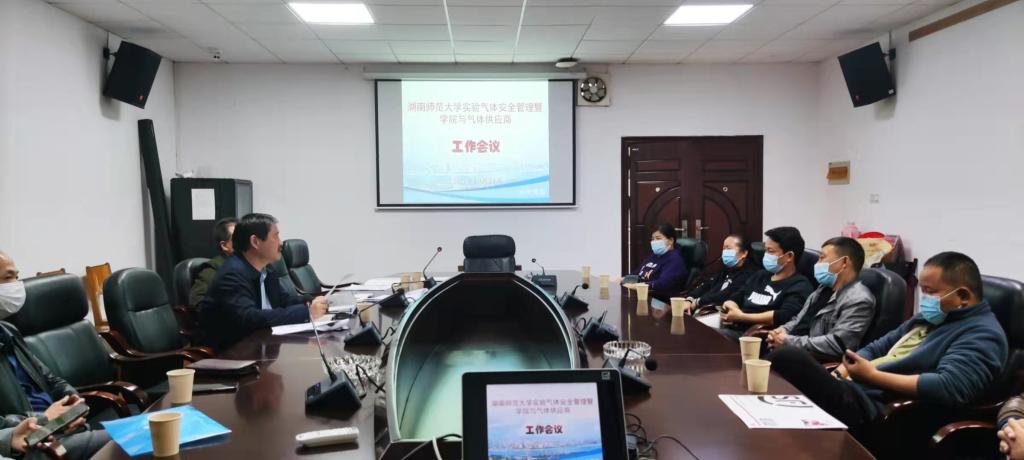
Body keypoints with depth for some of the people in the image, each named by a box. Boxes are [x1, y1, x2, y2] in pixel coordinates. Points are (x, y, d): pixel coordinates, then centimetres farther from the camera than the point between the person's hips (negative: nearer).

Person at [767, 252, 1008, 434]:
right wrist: (838, 376, 6)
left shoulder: (982, 334, -5)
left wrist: (872, 375, -16)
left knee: (788, 359, -27)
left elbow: (947, 387, -22)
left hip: (875, 410, -10)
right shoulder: (929, 318, 23)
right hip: (852, 391, 10)